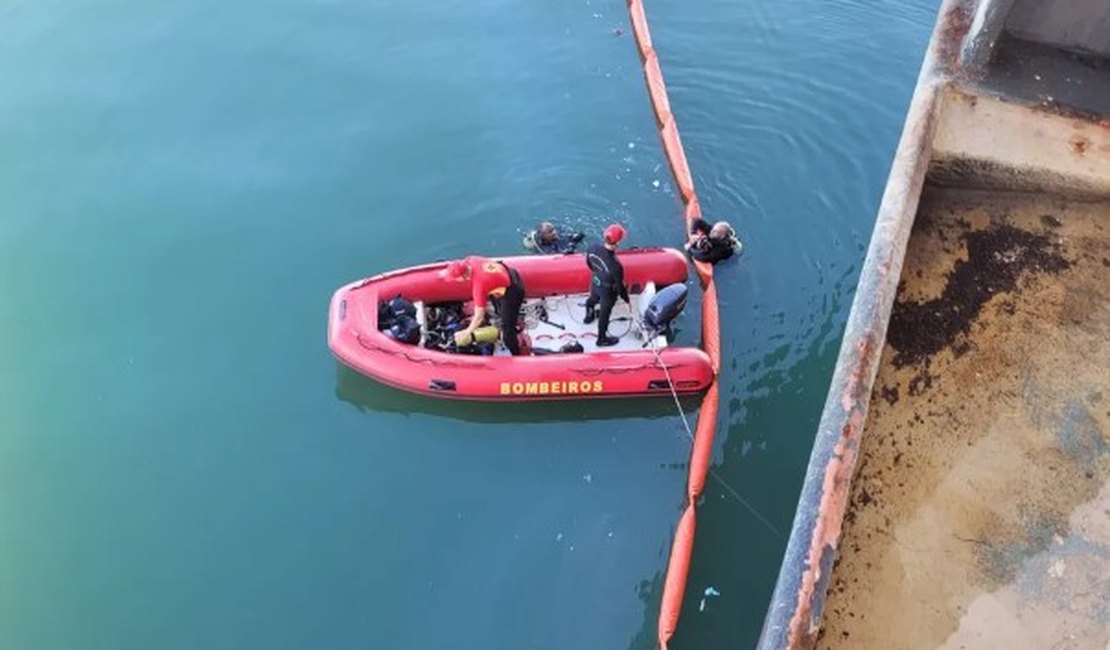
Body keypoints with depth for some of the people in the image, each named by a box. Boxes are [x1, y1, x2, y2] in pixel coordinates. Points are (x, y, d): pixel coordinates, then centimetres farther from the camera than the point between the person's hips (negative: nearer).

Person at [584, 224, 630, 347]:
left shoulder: (594, 248, -26)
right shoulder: (615, 266, -44)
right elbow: (619, 285, -26)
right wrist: (625, 298, -6)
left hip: (595, 282, 5)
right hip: (608, 290, -5)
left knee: (593, 299, 37)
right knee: (604, 314, 21)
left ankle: (589, 315, 71)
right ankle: (602, 339, 47)